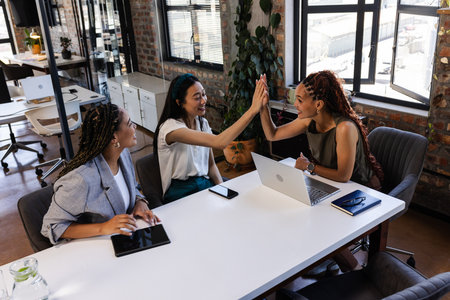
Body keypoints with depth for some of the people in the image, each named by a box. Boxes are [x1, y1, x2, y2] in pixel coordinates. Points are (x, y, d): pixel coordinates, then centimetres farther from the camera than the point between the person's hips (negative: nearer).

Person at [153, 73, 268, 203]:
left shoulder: (202, 123, 7)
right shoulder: (170, 127, -20)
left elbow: (211, 165, 12)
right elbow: (218, 142, -32)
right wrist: (253, 109, -34)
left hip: (205, 183, 7)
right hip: (181, 193, -7)